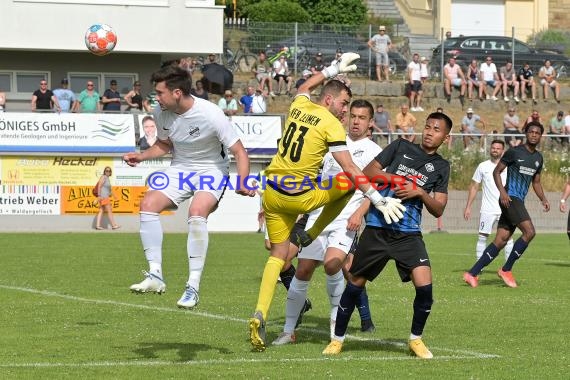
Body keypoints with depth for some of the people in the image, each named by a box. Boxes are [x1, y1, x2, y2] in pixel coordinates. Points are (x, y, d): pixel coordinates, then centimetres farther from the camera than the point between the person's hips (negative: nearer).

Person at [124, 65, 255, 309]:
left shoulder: (210, 115, -25)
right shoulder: (162, 113, -9)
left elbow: (239, 152, -20)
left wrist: (242, 183, -36)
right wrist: (141, 156, -4)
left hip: (212, 171, -6)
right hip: (180, 169, 6)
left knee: (196, 212, -31)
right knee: (148, 204, -16)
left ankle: (193, 287, -24)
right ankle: (155, 276, -9)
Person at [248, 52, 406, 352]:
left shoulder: (298, 106, 6)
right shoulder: (331, 125, -12)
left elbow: (306, 86, 34)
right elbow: (350, 169, -17)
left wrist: (335, 69, 40)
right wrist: (378, 200, -15)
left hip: (273, 193, 6)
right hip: (300, 196, -6)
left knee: (278, 254, 14)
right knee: (348, 184, 16)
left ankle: (260, 314, -2)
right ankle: (309, 235, 18)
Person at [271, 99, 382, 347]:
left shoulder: (374, 152, 5)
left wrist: (359, 212, -16)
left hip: (347, 219, -4)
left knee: (332, 263, -26)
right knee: (303, 271, -1)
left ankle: (336, 317, -5)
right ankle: (288, 330, 9)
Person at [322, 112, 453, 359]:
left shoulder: (441, 167, 9)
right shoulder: (401, 147, 7)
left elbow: (438, 210, 5)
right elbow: (368, 171, 4)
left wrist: (420, 192, -11)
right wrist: (392, 178, -12)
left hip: (408, 234, 1)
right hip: (377, 229, -1)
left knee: (424, 286, -15)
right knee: (356, 283, 6)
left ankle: (416, 339, 8)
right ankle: (337, 339, 22)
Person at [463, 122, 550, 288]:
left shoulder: (538, 158, 16)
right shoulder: (514, 152, -5)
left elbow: (536, 182, 27)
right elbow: (496, 171, -2)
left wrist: (543, 199, 10)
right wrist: (502, 191, -15)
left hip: (519, 201, 8)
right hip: (510, 198, -8)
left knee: (501, 241, 2)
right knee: (529, 232, -20)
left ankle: (472, 274, 4)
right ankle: (506, 270, -9)